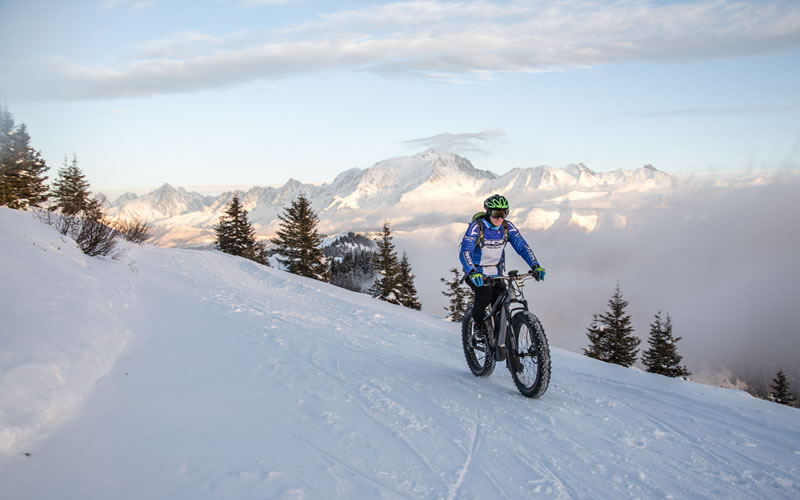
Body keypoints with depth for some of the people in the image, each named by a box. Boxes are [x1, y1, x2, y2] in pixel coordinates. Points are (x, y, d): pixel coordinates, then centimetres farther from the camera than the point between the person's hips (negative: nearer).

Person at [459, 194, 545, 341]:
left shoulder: (507, 227, -8)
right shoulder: (477, 226, -21)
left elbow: (522, 247, -9)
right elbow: (464, 252, -31)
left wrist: (535, 266, -25)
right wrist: (472, 272, -48)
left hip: (496, 273, 4)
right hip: (476, 273, -4)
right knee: (485, 294, -30)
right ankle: (479, 324, -1)